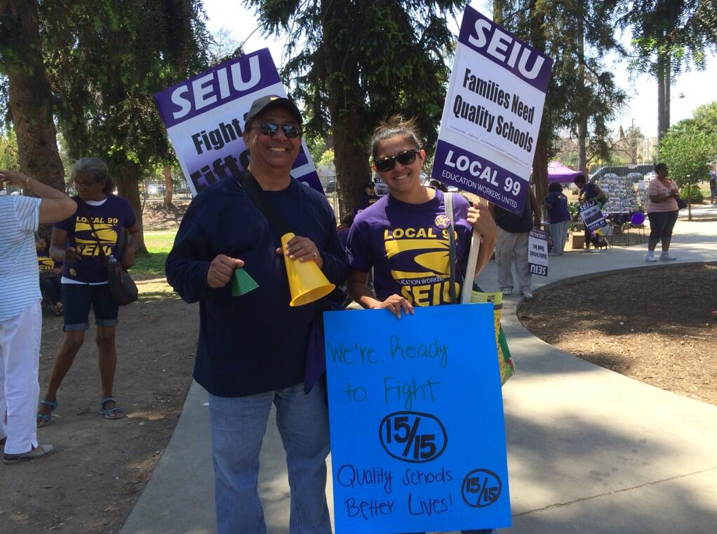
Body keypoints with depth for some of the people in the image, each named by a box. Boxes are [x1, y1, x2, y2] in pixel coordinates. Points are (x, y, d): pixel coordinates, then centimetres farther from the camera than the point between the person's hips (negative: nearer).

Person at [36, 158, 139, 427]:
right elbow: (54, 247, -12)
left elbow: (135, 231, 15)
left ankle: (107, 399, 15)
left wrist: (130, 250, -5)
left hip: (107, 281, 2)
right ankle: (49, 398, 13)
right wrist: (64, 255, -35)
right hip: (75, 282, -2)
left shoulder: (120, 206, -5)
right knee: (72, 340, -4)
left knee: (107, 338, 5)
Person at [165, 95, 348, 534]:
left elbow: (343, 271, 9)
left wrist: (319, 259, -13)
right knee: (236, 471, 12)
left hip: (306, 362, 4)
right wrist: (206, 274, -28)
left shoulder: (315, 204, 5)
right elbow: (178, 267, -5)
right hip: (235, 366, -3)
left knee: (310, 459, 21)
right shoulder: (216, 198, -6)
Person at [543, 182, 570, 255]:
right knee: (563, 235, 7)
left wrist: (544, 203, 7)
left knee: (557, 235, -7)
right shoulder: (564, 196, 20)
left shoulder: (552, 195, -3)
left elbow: (548, 205, -13)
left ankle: (556, 251, -8)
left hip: (557, 217, -8)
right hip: (566, 216, 8)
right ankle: (561, 250, 10)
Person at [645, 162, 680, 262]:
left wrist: (675, 194, -14)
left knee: (668, 232, 8)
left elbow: (678, 194, 10)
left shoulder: (671, 181, 9)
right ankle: (649, 254, -1)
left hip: (672, 211, 7)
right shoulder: (654, 183, -14)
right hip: (658, 212, -7)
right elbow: (653, 199, -21)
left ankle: (665, 254, 15)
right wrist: (669, 196, -26)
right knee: (656, 233, -6)